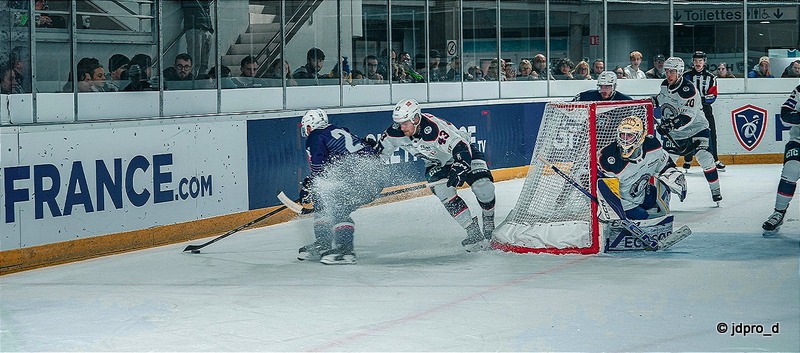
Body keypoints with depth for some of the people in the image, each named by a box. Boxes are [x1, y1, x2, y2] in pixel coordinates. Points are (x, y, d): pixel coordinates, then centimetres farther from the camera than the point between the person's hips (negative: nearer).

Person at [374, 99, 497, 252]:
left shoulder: (435, 128, -38)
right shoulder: (397, 132, -20)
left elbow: (461, 148, -42)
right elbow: (381, 149, 0)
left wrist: (459, 170, -54)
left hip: (464, 153, -5)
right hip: (436, 163, 5)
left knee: (483, 187, -22)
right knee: (444, 192, -22)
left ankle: (489, 223, 6)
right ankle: (473, 231, -16)